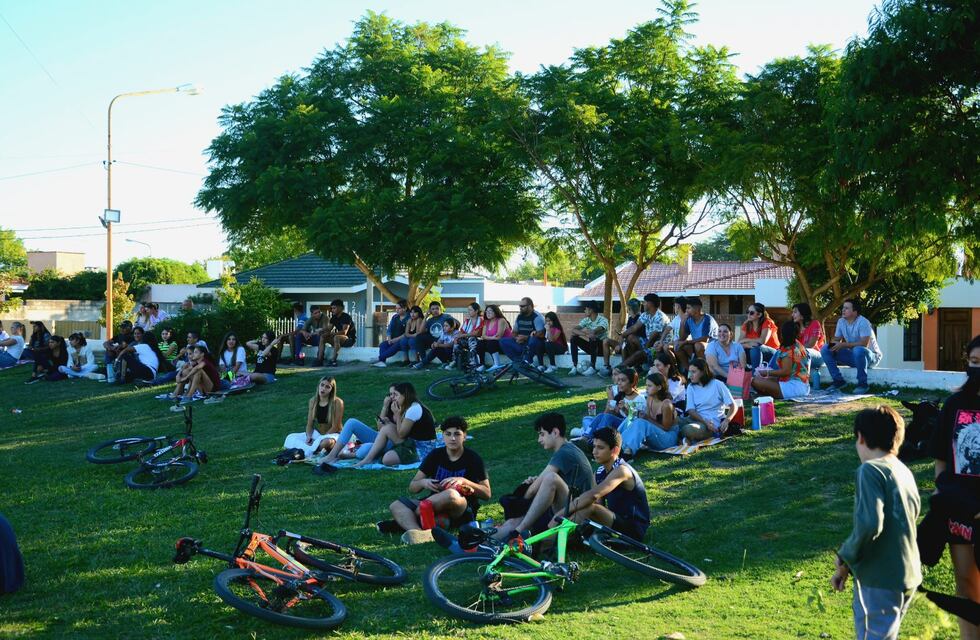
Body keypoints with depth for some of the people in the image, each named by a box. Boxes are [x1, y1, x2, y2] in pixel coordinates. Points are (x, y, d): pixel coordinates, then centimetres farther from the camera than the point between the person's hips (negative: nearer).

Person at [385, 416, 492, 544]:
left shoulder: (473, 459, 0)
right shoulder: (436, 455, 8)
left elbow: (487, 494, -4)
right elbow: (412, 487, 8)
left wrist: (463, 481, -19)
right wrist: (423, 483, -16)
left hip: (464, 511, -4)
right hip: (435, 508, 4)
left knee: (451, 494, -38)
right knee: (396, 505, -18)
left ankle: (404, 520, -22)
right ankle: (420, 532, -49)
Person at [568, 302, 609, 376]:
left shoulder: (602, 320, -17)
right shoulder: (586, 320, 1)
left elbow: (593, 332, -34)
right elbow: (574, 330, -14)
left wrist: (580, 331, -20)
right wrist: (586, 334, -31)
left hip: (601, 346, -5)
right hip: (590, 346, 6)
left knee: (593, 339, -36)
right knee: (574, 339, -15)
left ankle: (592, 368, -32)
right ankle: (574, 366, -18)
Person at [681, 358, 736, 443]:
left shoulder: (717, 385, 3)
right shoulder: (691, 387, 14)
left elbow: (733, 406, 2)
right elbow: (691, 410, 2)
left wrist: (727, 420, -17)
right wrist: (705, 422, -16)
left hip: (713, 423, -4)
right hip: (696, 419, 4)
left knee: (688, 430, -36)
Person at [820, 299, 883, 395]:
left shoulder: (863, 322, -21)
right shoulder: (841, 321, 0)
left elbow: (864, 343, -30)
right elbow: (837, 339, 8)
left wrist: (843, 345, -30)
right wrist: (834, 344, -17)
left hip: (871, 356, -7)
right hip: (853, 356, 7)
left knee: (858, 350, -42)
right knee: (825, 349, -9)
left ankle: (862, 383, -23)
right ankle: (838, 380, -4)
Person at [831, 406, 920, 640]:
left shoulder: (871, 470, -15)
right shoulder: (905, 472, 10)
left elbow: (869, 524, -27)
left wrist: (845, 558, -9)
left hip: (880, 580, -9)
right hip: (907, 576, 9)